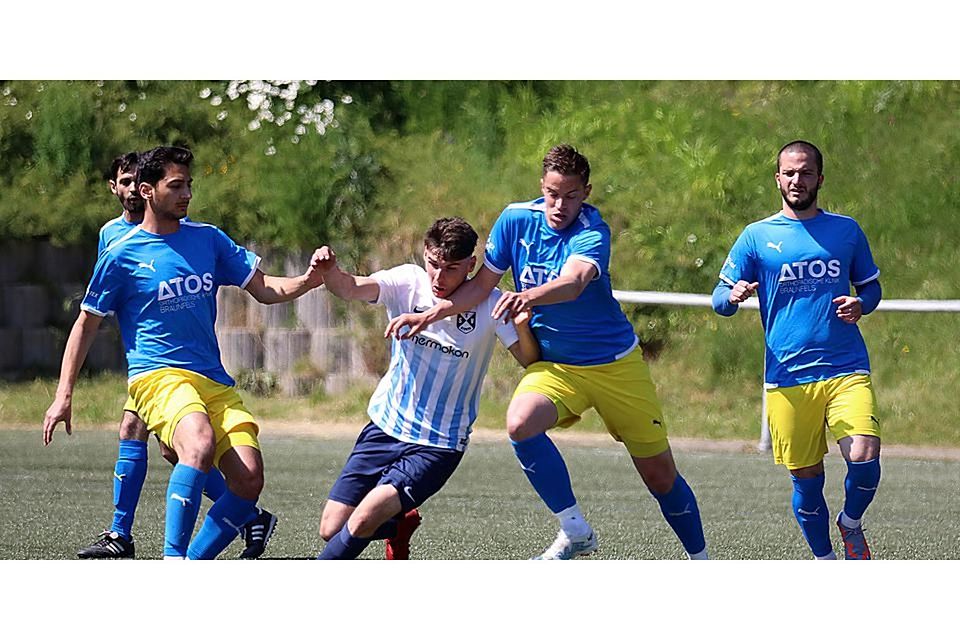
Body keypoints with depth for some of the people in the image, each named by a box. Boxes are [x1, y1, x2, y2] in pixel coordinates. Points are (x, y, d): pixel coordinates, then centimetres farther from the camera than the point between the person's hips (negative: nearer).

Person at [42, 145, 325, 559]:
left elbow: (264, 290, 15)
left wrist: (306, 282, -6)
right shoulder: (122, 256, 1)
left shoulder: (208, 239, 13)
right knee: (200, 445, -36)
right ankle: (172, 562, -35)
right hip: (158, 376, -5)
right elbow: (86, 325, 8)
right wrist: (63, 396, 2)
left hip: (215, 381, 5)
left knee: (248, 480, -14)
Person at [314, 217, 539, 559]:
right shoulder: (408, 282, -8)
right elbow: (351, 288, -24)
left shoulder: (487, 304, -11)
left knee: (362, 521, -21)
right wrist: (330, 271, -47)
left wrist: (522, 326, -36)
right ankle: (400, 525, 31)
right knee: (331, 528, 0)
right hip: (386, 426, 3)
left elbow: (531, 361, -15)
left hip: (438, 446, -3)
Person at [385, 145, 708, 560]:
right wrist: (430, 314, -9)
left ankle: (700, 562, 25)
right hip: (554, 365, 3)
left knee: (660, 474, 2)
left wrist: (529, 297, -61)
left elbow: (573, 282, -41)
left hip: (616, 363, -3)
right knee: (520, 424, -30)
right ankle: (575, 532, -17)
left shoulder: (592, 231, -21)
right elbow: (483, 283, 4)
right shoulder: (516, 219, -7)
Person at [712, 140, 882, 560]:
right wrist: (732, 296, -18)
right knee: (806, 479, 2)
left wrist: (861, 305, -4)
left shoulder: (846, 230, 10)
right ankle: (825, 563, 21)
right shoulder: (757, 236, 5)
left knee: (864, 458, -18)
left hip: (847, 370, 0)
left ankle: (851, 523, 13)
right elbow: (720, 299, 6)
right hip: (788, 378, 0)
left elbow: (871, 286, 20)